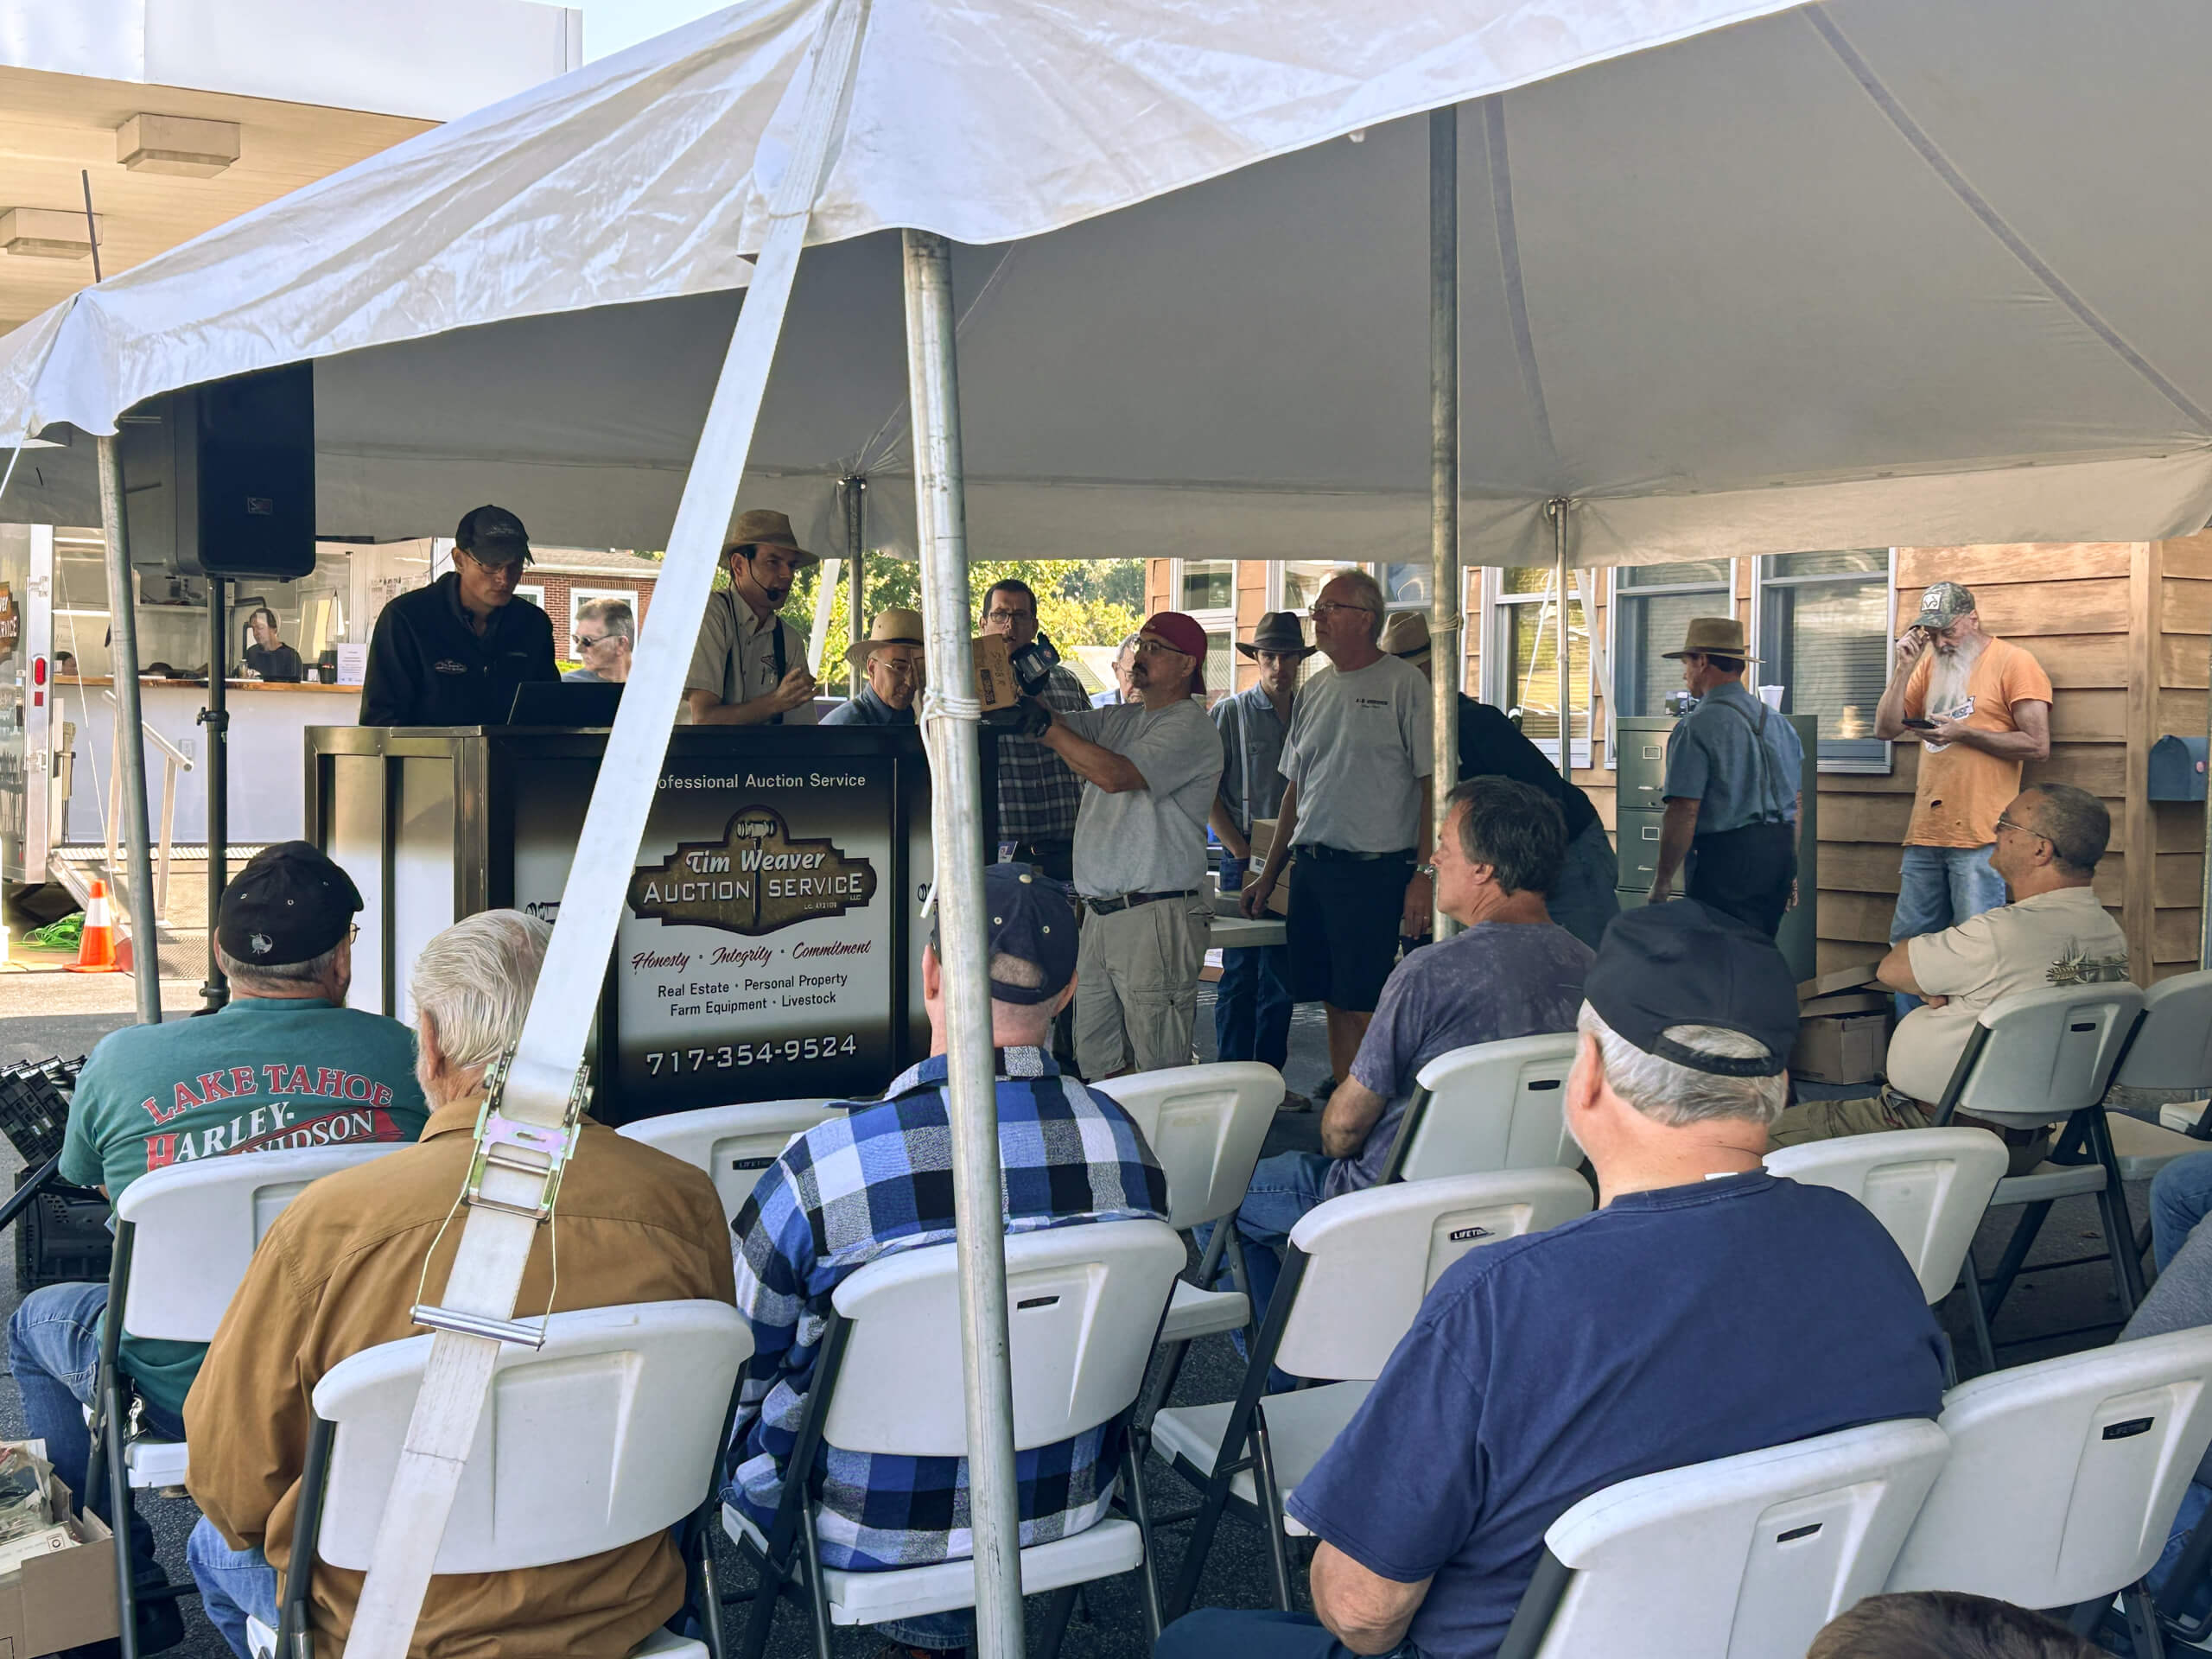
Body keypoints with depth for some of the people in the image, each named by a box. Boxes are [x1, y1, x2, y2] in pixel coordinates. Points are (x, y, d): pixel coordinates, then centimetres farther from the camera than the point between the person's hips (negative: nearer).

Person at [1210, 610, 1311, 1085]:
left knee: (1282, 975, 8)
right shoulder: (1231, 713, 0)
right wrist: (1242, 852, -8)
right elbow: (1207, 792, -3)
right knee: (1241, 974, -2)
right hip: (1245, 858, -4)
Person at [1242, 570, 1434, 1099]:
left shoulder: (1405, 684, -4)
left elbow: (1434, 784, -8)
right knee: (1334, 1002, 10)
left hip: (1375, 870, -6)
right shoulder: (1315, 690, 16)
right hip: (1310, 868, 6)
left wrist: (1424, 877, -15)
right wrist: (1268, 873, 20)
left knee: (1366, 1007, -7)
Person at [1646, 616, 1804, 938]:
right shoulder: (1778, 722, 14)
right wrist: (1790, 872, 27)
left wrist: (1662, 882, -11)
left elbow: (1684, 812, -17)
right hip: (1781, 852, 8)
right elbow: (1797, 803, 19)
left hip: (1725, 856, -8)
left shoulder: (1696, 727, -11)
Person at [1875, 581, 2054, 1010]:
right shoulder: (1930, 664, 16)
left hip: (1980, 839, -6)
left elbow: (2038, 745, -8)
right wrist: (1903, 668, 1)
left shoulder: (2013, 662, -2)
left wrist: (1963, 733, -13)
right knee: (1907, 944, 9)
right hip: (1925, 833, 6)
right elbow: (1887, 728, 11)